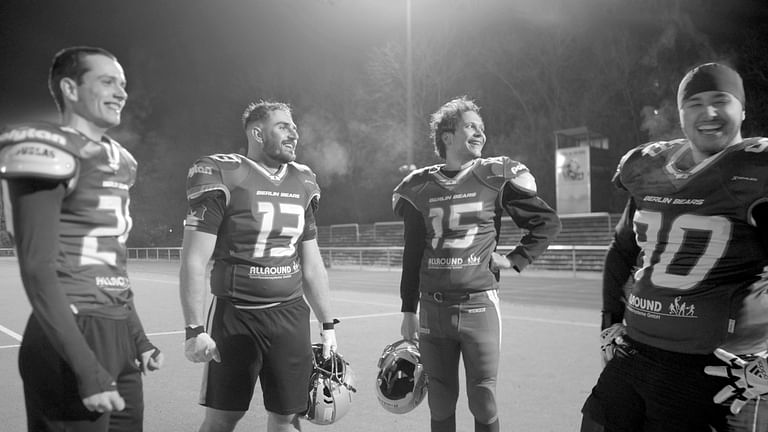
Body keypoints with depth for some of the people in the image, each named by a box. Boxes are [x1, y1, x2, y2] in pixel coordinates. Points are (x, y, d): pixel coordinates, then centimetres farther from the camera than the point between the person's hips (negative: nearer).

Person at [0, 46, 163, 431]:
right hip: (72, 338, -8)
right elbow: (37, 270, -16)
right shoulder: (52, 152, -11)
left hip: (118, 334, 8)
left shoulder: (117, 161, 14)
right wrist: (88, 369, -20)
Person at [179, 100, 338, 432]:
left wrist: (327, 324, 13)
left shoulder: (302, 184, 8)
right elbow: (194, 260, -10)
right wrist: (195, 329, -14)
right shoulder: (223, 177, -9)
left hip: (291, 316, 4)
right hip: (235, 317, -4)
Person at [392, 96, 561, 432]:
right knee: (440, 404, 12)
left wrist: (516, 259, -3)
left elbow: (547, 221, 7)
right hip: (433, 308, 2)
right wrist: (408, 311, 10)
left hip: (479, 305, -2)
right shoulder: (419, 187, 5)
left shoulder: (494, 177, -1)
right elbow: (412, 254, 11)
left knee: (484, 402, 2)